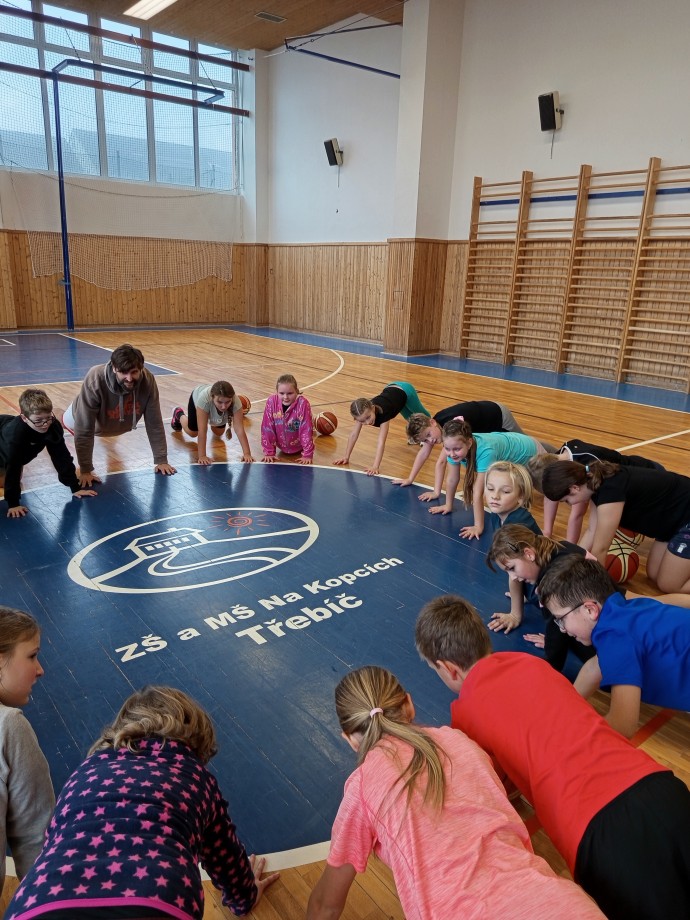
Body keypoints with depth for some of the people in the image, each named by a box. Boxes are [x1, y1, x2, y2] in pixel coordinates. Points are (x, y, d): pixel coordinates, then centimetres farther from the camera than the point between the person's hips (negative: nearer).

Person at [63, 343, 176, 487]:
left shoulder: (147, 380, -37)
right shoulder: (95, 380, -45)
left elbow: (154, 423, -27)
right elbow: (84, 429, -40)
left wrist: (161, 460, -24)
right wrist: (85, 470, -36)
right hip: (89, 419, -3)